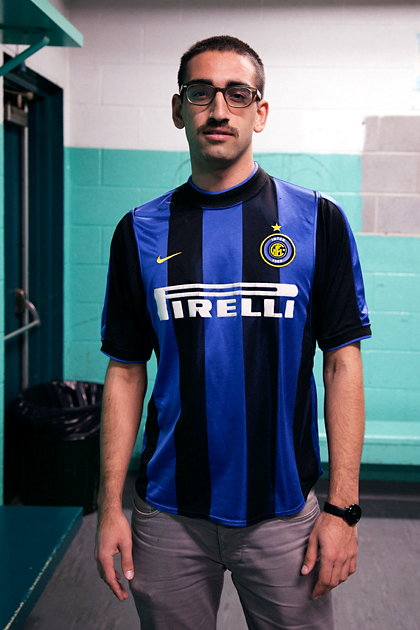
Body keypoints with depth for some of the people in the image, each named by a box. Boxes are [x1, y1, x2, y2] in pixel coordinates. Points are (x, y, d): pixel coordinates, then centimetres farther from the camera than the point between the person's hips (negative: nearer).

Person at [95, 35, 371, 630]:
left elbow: (341, 364, -4)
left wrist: (342, 507, -8)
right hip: (168, 513, 2)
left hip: (284, 512, -1)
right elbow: (126, 370, 4)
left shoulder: (318, 221, -3)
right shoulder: (141, 231, 2)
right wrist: (110, 505, 0)